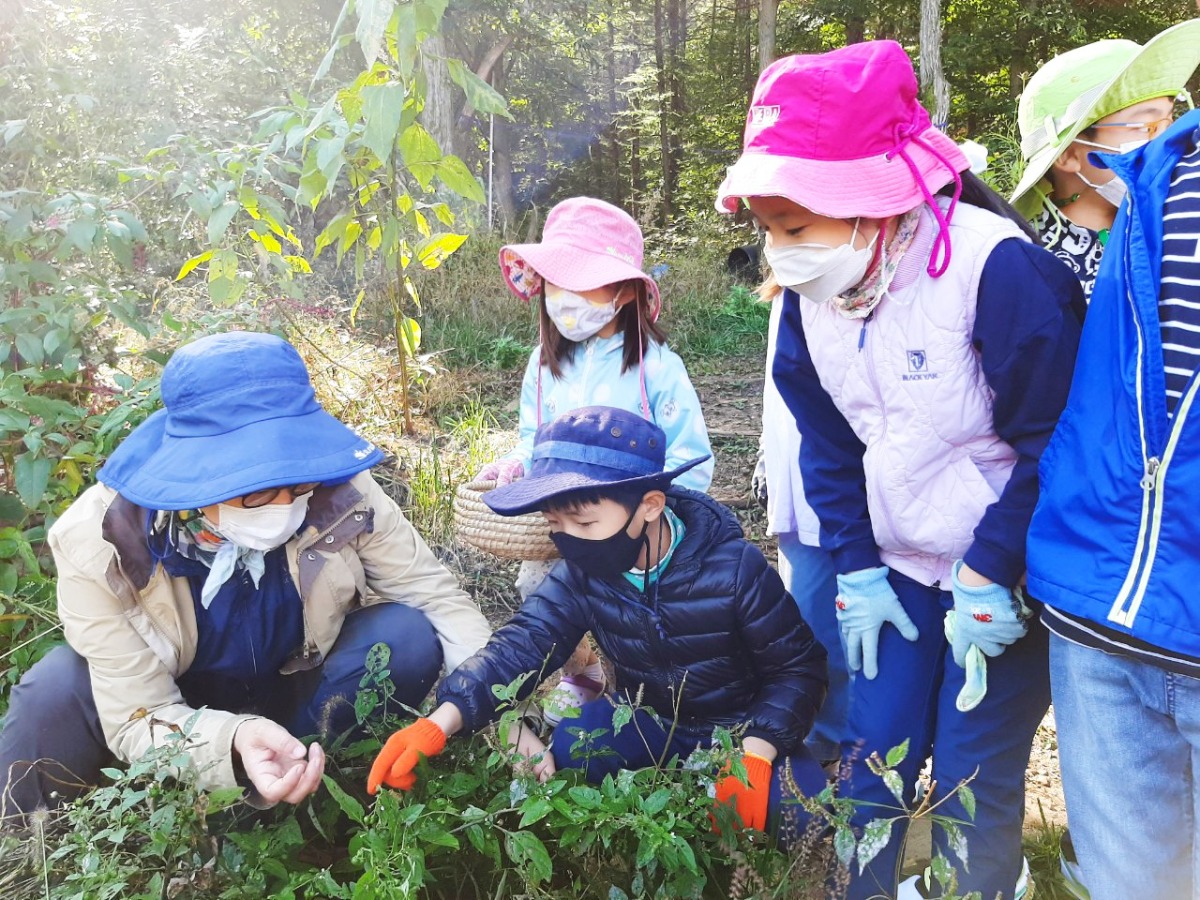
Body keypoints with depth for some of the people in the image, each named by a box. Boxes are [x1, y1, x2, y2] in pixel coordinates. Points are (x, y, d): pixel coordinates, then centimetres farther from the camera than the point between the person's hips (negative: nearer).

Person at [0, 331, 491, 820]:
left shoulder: (339, 491, -27)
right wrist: (234, 743, -49)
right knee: (56, 693, -29)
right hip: (176, 706, -1)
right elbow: (139, 720, -28)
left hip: (301, 696, 2)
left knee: (409, 637, -25)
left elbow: (437, 595, -18)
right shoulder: (99, 542, -30)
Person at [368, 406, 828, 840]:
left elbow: (798, 665, -17)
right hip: (648, 720, 2)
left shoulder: (735, 568, -26)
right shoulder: (582, 575, -15)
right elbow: (521, 644, -21)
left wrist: (755, 755, -32)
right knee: (568, 749, -24)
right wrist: (440, 722, -38)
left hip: (739, 726, -2)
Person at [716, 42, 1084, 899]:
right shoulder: (812, 295, -4)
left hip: (1005, 573, -5)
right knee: (872, 754, 10)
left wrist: (991, 575, -17)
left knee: (972, 777, 3)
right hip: (900, 569, 5)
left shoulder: (995, 268, -23)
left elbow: (1053, 438, -18)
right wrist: (857, 569, 3)